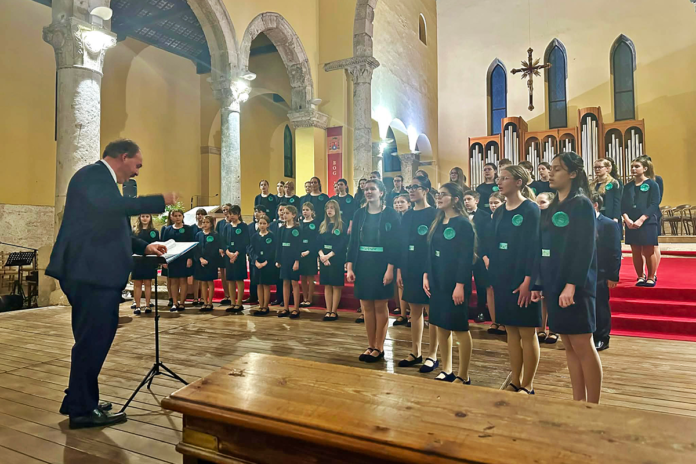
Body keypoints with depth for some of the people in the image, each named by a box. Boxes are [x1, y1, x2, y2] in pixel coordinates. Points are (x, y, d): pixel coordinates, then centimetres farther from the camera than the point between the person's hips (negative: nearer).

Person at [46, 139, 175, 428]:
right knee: (93, 339, -3)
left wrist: (144, 247, 18)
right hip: (91, 273, -11)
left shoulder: (101, 178, 22)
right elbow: (114, 206, -31)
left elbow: (111, 229, 25)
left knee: (92, 339, 18)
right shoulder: (94, 174, -10)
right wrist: (160, 201, -22)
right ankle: (82, 409, 8)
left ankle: (79, 401, 30)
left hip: (93, 273, 11)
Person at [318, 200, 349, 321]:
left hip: (336, 259, -5)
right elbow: (318, 243, 7)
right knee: (327, 285, 6)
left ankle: (334, 311, 6)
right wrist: (321, 255, -11)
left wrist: (329, 255, -16)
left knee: (336, 285, 0)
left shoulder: (342, 225, -3)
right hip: (324, 259, 5)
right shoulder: (323, 225, 12)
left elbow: (342, 244, -10)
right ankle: (328, 311, 12)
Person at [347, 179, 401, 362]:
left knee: (380, 306, 3)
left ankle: (379, 348, 14)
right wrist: (350, 267, 0)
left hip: (381, 265, -4)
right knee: (366, 307, 8)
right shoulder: (359, 214, 7)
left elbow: (394, 243, -8)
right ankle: (370, 346, 19)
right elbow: (353, 241, 7)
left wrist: (390, 268, -16)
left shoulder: (390, 214, -5)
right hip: (362, 265, 4)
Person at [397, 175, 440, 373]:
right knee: (415, 311, 12)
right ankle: (415, 352, 23)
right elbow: (402, 243, 11)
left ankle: (432, 355, 13)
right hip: (410, 269, 6)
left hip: (429, 269, -6)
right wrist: (400, 269, 6)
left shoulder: (434, 214, -8)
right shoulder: (407, 215, 10)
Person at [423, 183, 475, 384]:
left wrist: (460, 285, -20)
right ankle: (446, 370, 26)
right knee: (441, 326, 13)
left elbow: (466, 257, -16)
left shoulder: (463, 224, -11)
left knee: (459, 328, 2)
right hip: (437, 282, 8)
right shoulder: (437, 223, 12)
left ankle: (463, 376, 14)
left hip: (454, 283, -8)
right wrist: (426, 276, 5)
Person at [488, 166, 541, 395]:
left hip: (522, 280, -7)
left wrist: (529, 280, -20)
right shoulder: (499, 212, 11)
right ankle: (515, 382, 23)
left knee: (527, 332, 3)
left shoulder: (530, 209, -9)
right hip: (502, 278, 7)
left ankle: (527, 386, 15)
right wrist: (492, 275, 8)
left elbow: (535, 246, -15)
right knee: (511, 331, 13)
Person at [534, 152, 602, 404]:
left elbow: (584, 248, -16)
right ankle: (578, 403, 21)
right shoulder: (552, 208, 14)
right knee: (569, 346, 12)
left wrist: (572, 284, -22)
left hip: (574, 286, -7)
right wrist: (538, 283, 10)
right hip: (554, 284, 8)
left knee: (582, 345, -1)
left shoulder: (582, 204, -8)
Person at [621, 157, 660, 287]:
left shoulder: (652, 184, 0)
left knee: (648, 252, 0)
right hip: (631, 224, 4)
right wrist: (627, 219, -11)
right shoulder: (628, 186, 12)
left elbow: (654, 205, -9)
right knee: (636, 252, 7)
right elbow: (623, 205, 6)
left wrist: (641, 220, -18)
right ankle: (641, 277, 17)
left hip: (647, 223, -4)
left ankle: (651, 278, 12)